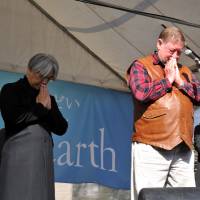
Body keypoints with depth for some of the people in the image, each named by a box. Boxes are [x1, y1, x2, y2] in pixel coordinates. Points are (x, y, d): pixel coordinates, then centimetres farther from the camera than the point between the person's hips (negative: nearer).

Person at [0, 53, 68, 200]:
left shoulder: (48, 98, 20)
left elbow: (62, 129, 14)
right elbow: (14, 117, -14)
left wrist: (49, 108, 0)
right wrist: (40, 107, 0)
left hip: (44, 157, 5)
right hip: (19, 154, -5)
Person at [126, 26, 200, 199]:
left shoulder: (184, 71, 24)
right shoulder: (141, 66, 6)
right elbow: (141, 93, -12)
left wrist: (180, 81, 2)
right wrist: (168, 79, -1)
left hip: (183, 148, 5)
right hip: (151, 146, -5)